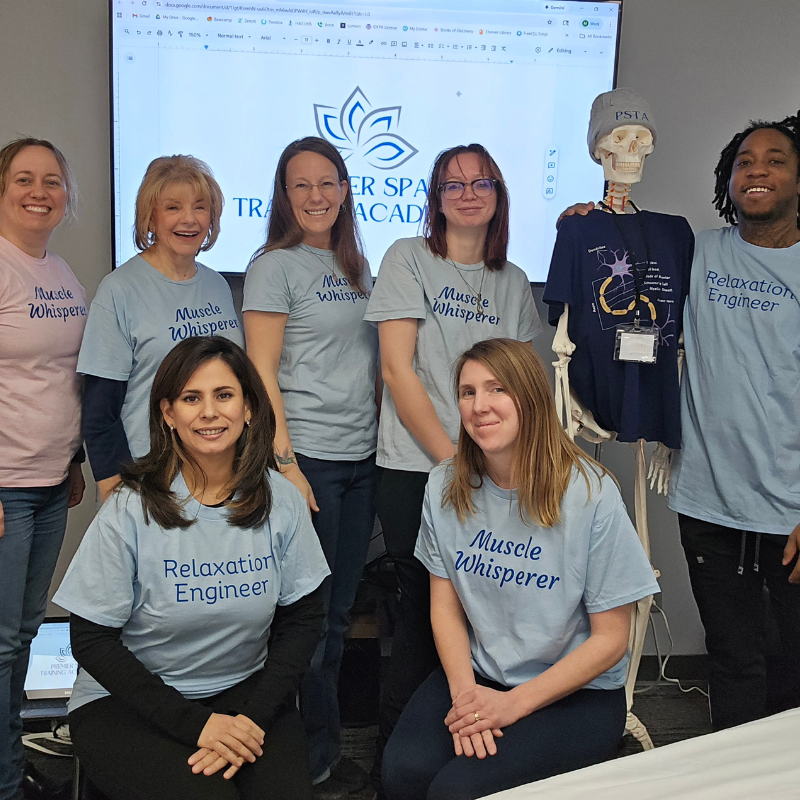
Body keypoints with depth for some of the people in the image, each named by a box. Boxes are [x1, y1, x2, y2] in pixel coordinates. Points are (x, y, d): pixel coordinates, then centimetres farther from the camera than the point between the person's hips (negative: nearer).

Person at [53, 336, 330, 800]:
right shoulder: (131, 510, -12)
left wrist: (254, 717, -12)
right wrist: (195, 723, -16)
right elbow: (92, 641, -9)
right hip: (128, 704, -2)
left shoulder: (281, 500, -4)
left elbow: (302, 618, 1)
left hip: (246, 690, 3)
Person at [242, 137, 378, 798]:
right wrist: (284, 462, -17)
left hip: (361, 458, 7)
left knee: (338, 611, 13)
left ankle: (324, 745, 27)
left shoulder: (357, 266, 15)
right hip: (308, 457, -6)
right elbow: (262, 372, -10)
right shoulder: (275, 266, -4)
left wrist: (382, 439, 12)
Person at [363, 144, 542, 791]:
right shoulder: (408, 259, 1)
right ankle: (395, 757, 17)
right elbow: (397, 369, -7)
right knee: (424, 609, -1)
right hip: (417, 470, -4)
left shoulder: (513, 282, 14)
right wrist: (452, 460, -11)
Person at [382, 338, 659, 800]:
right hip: (476, 674, 4)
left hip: (578, 692, -3)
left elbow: (611, 638, -10)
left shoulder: (591, 493, -15)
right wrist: (465, 691, -13)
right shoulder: (447, 486, -2)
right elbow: (446, 605, 4)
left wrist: (513, 704, -15)